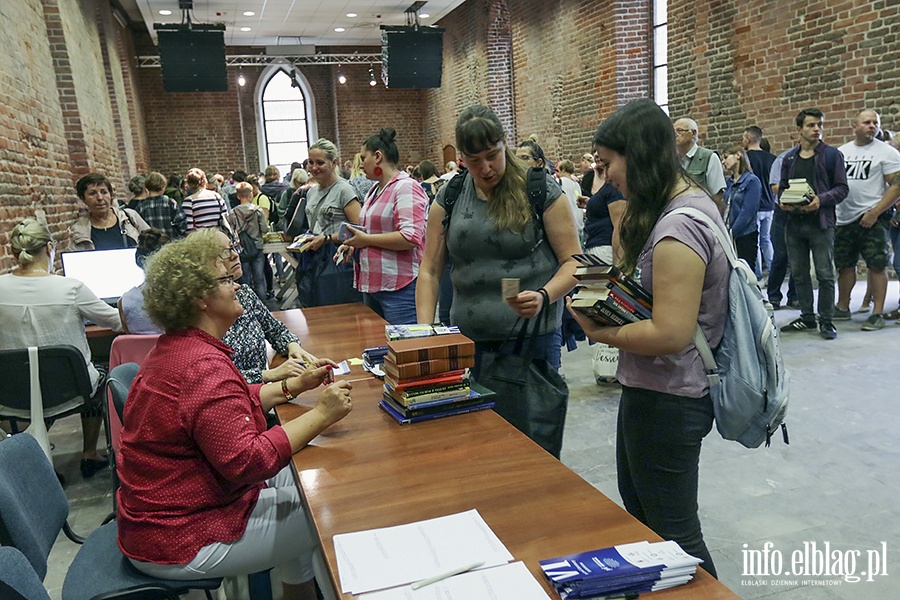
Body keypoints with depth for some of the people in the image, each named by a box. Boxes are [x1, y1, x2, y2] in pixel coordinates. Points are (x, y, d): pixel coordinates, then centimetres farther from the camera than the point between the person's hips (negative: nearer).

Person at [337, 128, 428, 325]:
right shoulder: (374, 190, 18)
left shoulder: (406, 187, -11)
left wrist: (366, 239, -15)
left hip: (400, 287, -9)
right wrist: (353, 244, 10)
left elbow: (410, 237, -22)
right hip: (371, 282, 10)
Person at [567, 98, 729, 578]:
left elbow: (670, 334, -29)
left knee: (673, 536, 9)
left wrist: (599, 332, -16)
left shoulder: (676, 228, -26)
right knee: (637, 510, 28)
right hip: (654, 390, 11)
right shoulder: (693, 201, 6)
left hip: (665, 399, -11)